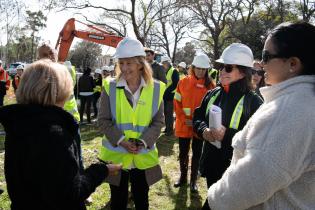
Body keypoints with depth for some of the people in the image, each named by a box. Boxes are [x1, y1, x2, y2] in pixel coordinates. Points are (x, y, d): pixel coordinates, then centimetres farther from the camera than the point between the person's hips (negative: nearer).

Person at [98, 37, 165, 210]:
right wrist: (121, 141, -18)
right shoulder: (110, 86, -4)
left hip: (144, 157, 1)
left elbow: (158, 121, -1)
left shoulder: (156, 88, -3)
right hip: (116, 155, 0)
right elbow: (103, 120, -5)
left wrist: (143, 142, -16)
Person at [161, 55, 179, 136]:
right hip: (164, 95, 7)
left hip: (170, 95, -7)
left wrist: (166, 91, -18)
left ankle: (170, 129, 5)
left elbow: (175, 84, -15)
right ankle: (167, 128, 24)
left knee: (169, 113, -3)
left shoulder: (174, 71, -7)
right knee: (165, 112, 13)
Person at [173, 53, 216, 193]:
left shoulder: (210, 85, -3)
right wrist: (184, 119, -10)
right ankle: (183, 177, 32)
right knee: (183, 152, 12)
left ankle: (193, 180, 25)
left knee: (197, 154, 10)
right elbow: (177, 102, 0)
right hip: (183, 125, 1)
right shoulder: (183, 82, -1)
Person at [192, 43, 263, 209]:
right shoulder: (212, 94, 3)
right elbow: (197, 118, 10)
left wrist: (227, 134, -29)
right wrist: (204, 130, -13)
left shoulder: (253, 102, -16)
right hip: (211, 163, 6)